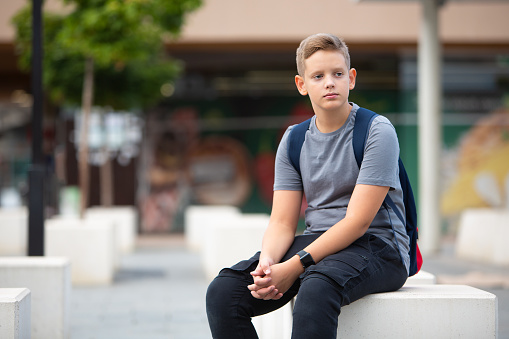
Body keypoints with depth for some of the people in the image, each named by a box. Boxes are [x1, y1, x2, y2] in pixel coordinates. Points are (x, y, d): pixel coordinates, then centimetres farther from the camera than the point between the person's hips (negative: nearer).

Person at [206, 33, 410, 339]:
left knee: (315, 291, -39)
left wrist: (294, 267, -22)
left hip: (375, 247, -5)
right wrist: (267, 261, -19)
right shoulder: (294, 140, 10)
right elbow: (283, 222, 5)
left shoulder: (378, 131, -7)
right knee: (223, 291, -17)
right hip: (317, 242, 6)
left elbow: (357, 221, -15)